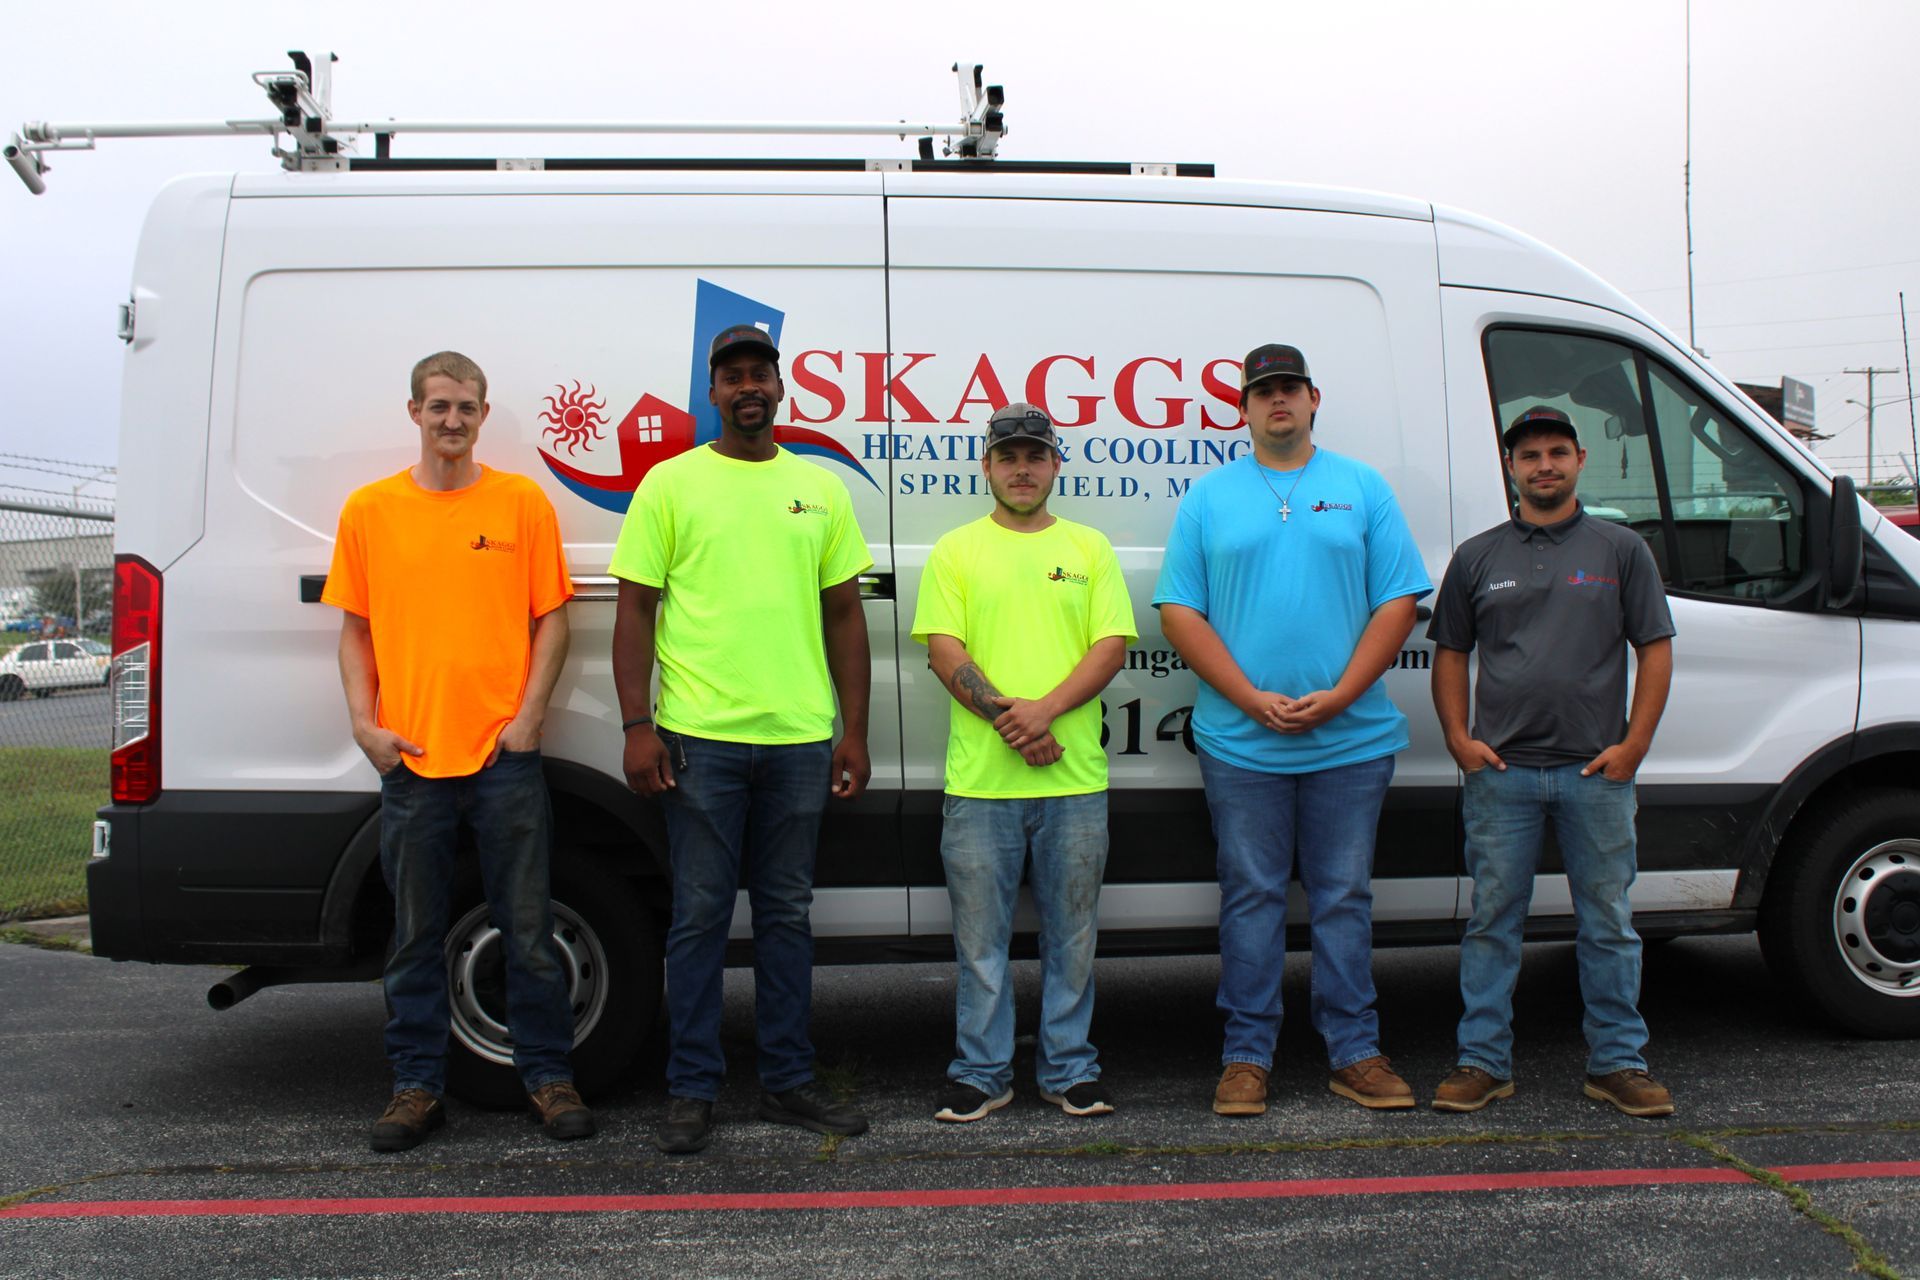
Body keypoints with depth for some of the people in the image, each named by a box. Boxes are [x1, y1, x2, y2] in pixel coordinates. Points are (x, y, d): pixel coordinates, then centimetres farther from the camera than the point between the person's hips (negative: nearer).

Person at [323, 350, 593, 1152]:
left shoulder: (522, 503, 4)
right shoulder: (369, 510, 7)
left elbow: (551, 619, 4)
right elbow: (355, 629, 11)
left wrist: (529, 716, -6)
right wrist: (365, 723, -2)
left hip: (504, 754, -1)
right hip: (410, 758, 1)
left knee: (528, 931, 5)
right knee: (416, 937, 10)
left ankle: (548, 1077, 17)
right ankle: (417, 1086, 21)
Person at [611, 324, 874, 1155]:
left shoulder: (820, 488, 11)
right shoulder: (671, 484, 2)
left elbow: (844, 614, 12)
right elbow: (635, 610, 0)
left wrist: (854, 731, 6)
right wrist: (637, 726, -8)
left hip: (800, 741, 3)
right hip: (700, 737, -3)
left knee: (786, 913, 12)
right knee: (700, 915, 4)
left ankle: (787, 1083, 23)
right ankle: (691, 1091, 16)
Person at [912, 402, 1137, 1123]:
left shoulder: (1089, 548, 11)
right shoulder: (956, 551, 8)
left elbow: (1112, 645, 2)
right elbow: (944, 649, -1)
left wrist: (1045, 709, -13)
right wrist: (1005, 717, -14)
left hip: (1075, 780, 1)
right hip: (979, 781, -1)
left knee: (1071, 935, 9)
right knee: (980, 937, 5)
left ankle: (1069, 1070, 21)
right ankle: (982, 1073, 18)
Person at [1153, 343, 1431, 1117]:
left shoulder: (1363, 489, 9)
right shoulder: (1209, 496, 7)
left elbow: (1397, 601, 3)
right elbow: (1179, 611, 0)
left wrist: (1339, 695, -11)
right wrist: (1252, 699, -11)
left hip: (1352, 739, 1)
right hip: (1241, 742, -1)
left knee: (1344, 897, 8)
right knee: (1251, 898, 5)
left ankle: (1355, 1053, 18)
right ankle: (1246, 1057, 14)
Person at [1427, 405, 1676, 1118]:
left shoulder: (1621, 550, 6)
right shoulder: (1477, 557, 9)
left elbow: (1655, 650, 5)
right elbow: (1450, 654, 12)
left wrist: (1633, 746, -4)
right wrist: (1459, 739, 0)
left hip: (1596, 771, 0)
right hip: (1500, 771, 1)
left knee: (1608, 924, 7)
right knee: (1493, 922, 5)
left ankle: (1618, 1064, 18)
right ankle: (1483, 1062, 14)